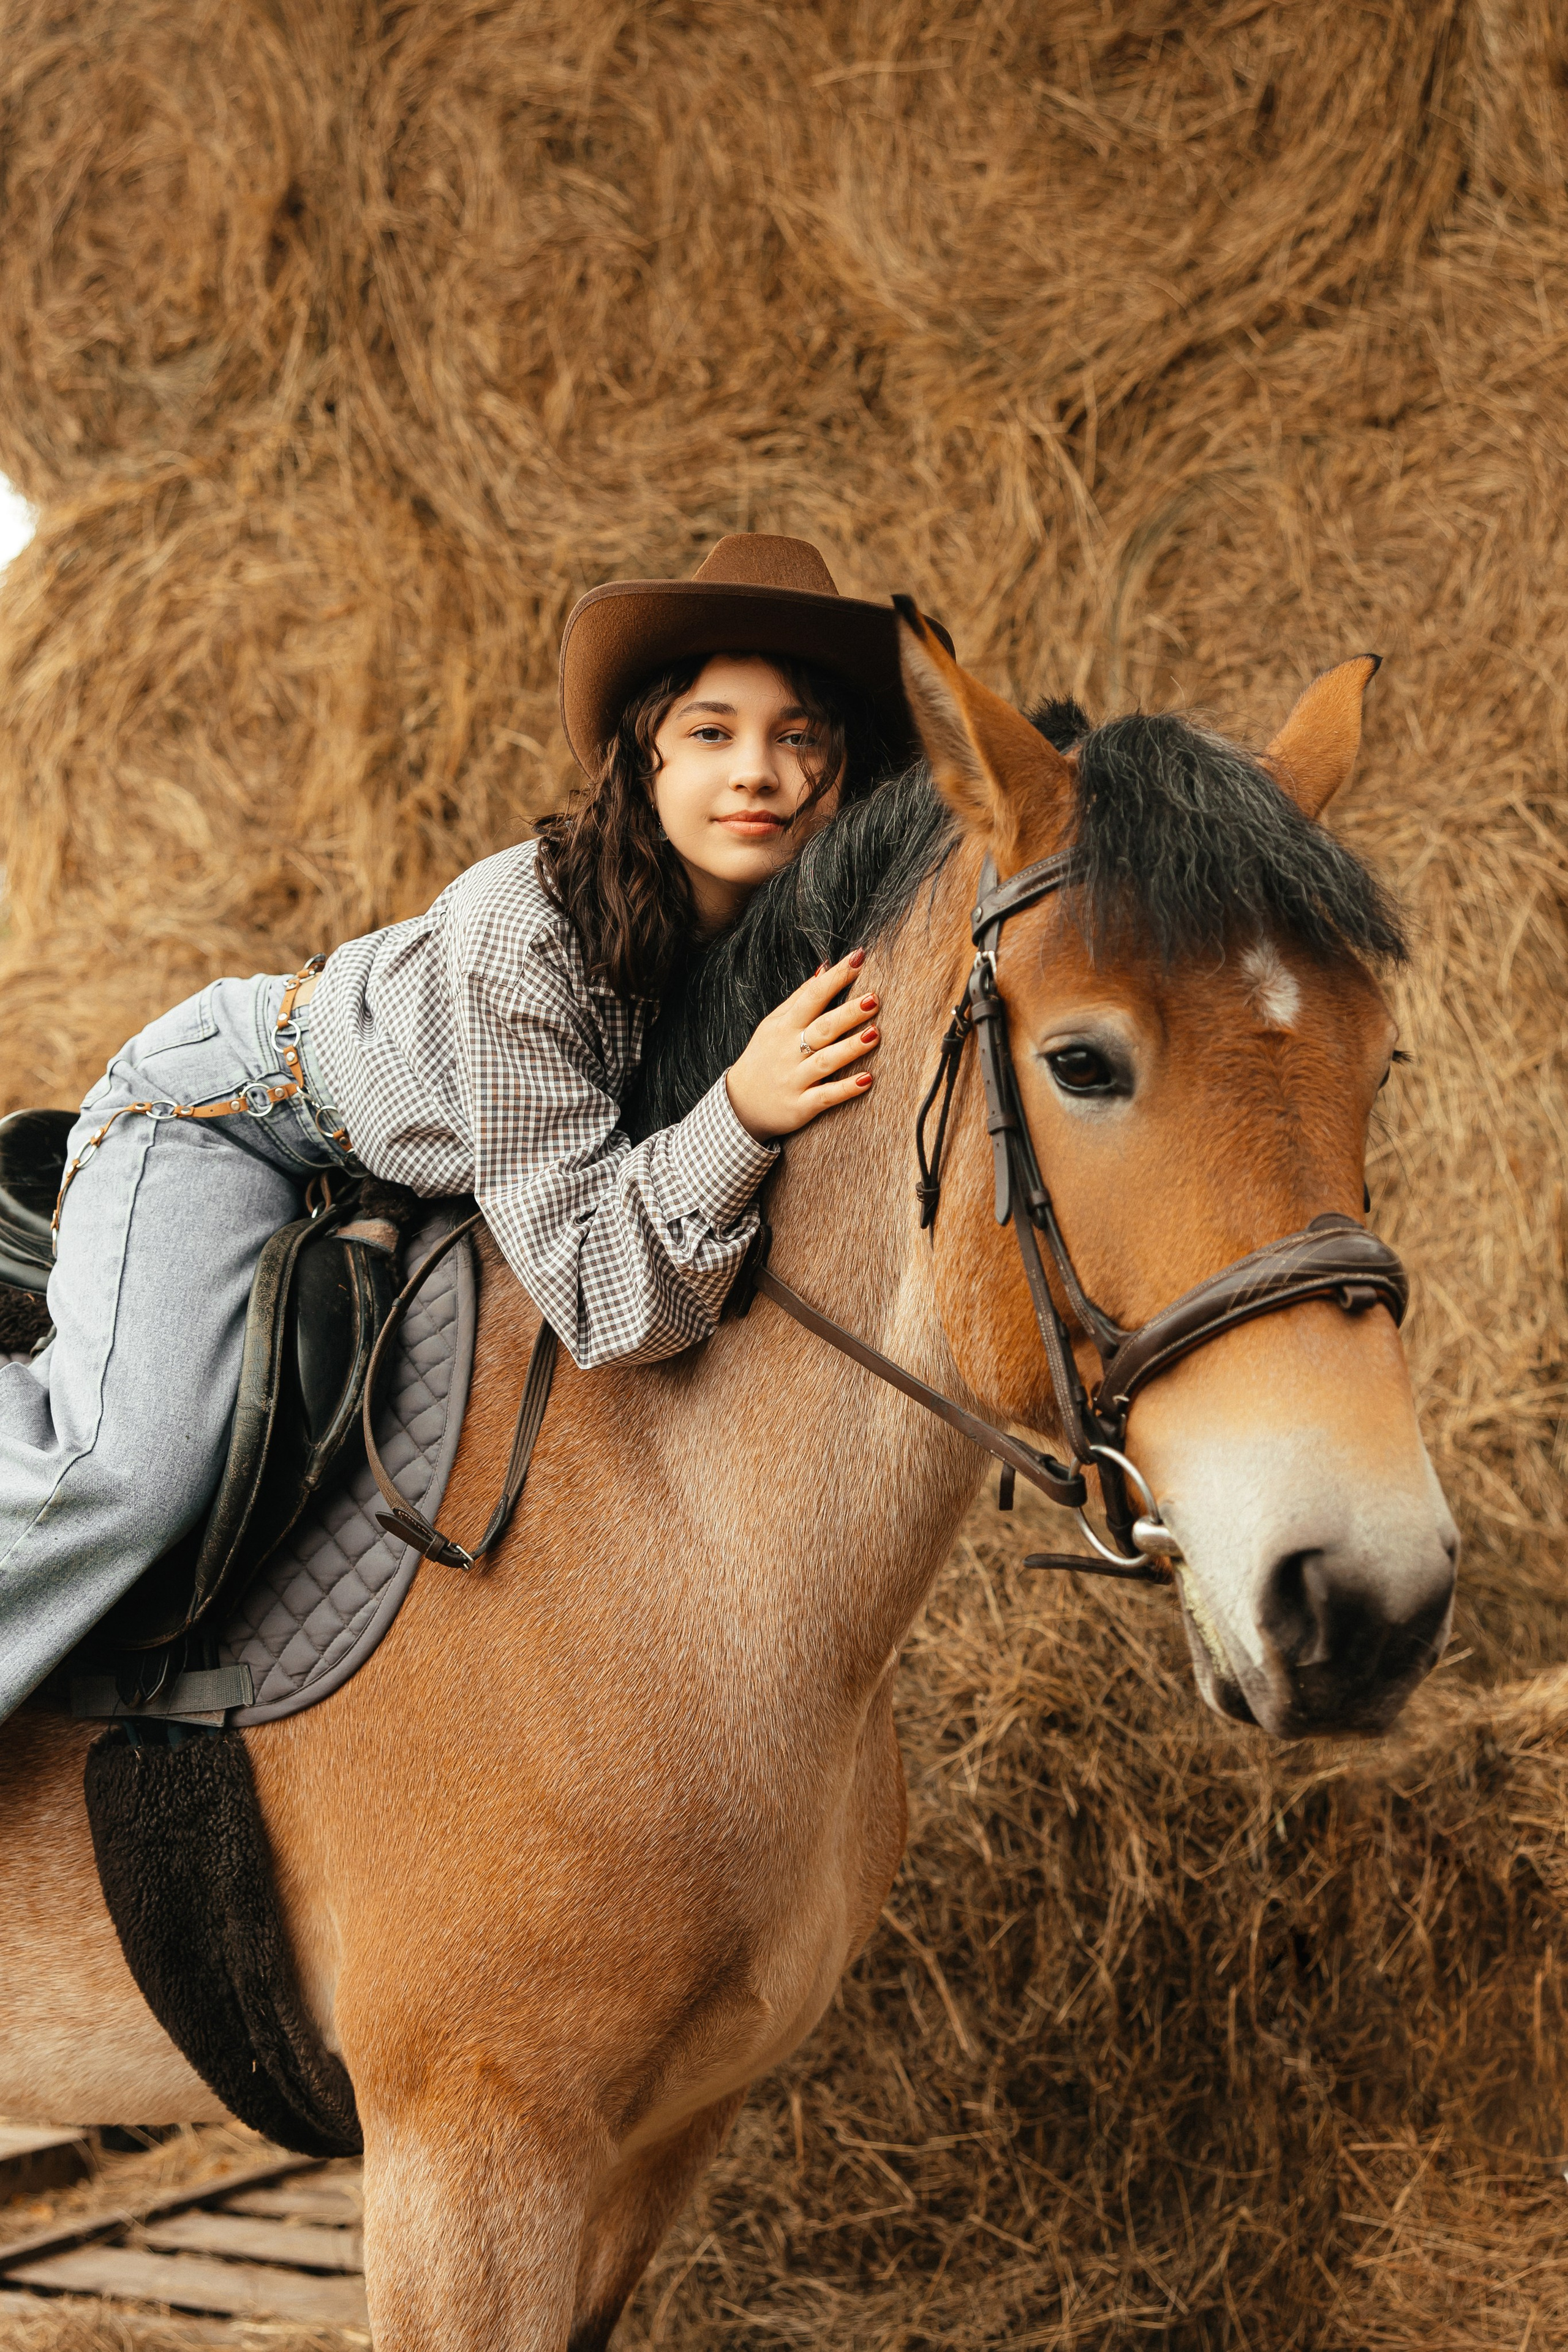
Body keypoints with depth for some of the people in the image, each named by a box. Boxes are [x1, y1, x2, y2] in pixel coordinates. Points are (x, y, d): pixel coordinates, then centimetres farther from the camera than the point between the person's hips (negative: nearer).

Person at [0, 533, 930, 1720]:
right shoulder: (519, 930, -37)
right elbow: (596, 1295, -37)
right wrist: (741, 1113, -50)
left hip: (395, 1173, 7)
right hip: (214, 1116, -7)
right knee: (141, 1468, -26)